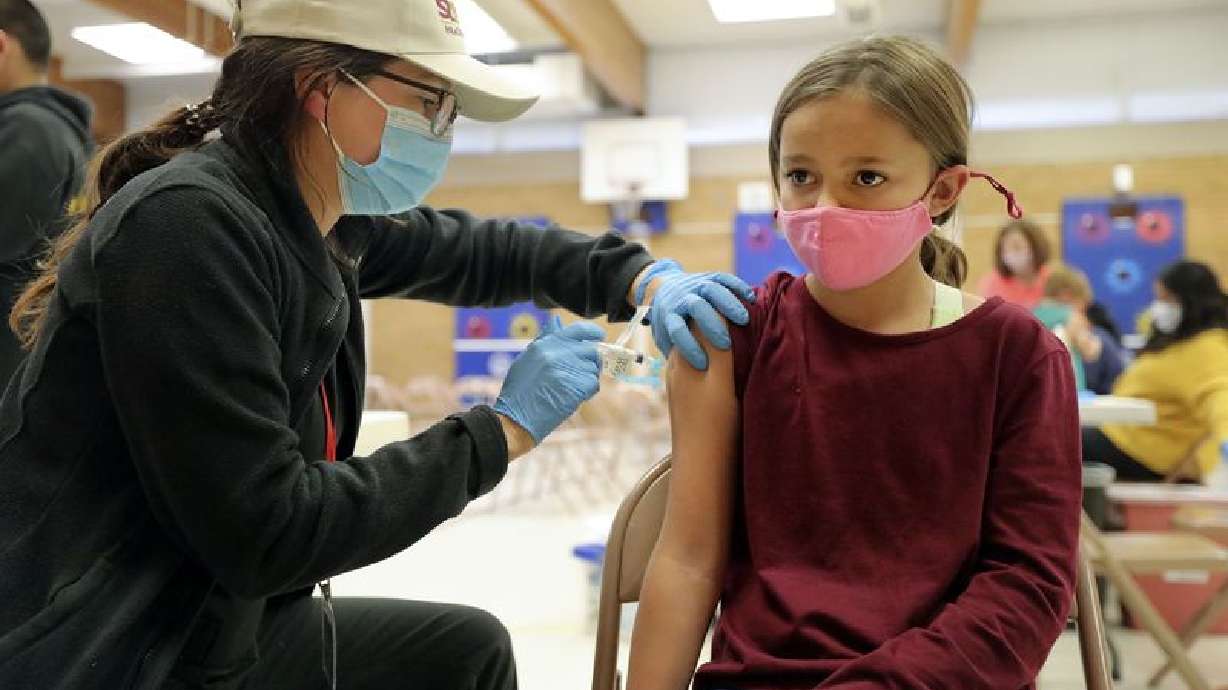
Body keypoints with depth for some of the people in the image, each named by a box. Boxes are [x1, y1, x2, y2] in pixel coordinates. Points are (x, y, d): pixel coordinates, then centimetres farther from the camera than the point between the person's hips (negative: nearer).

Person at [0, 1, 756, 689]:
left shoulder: (323, 220, -1)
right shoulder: (188, 223, -24)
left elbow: (473, 248, 16)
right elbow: (265, 534, -26)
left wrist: (641, 278, 1)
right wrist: (504, 429, -19)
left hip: (218, 627, 8)